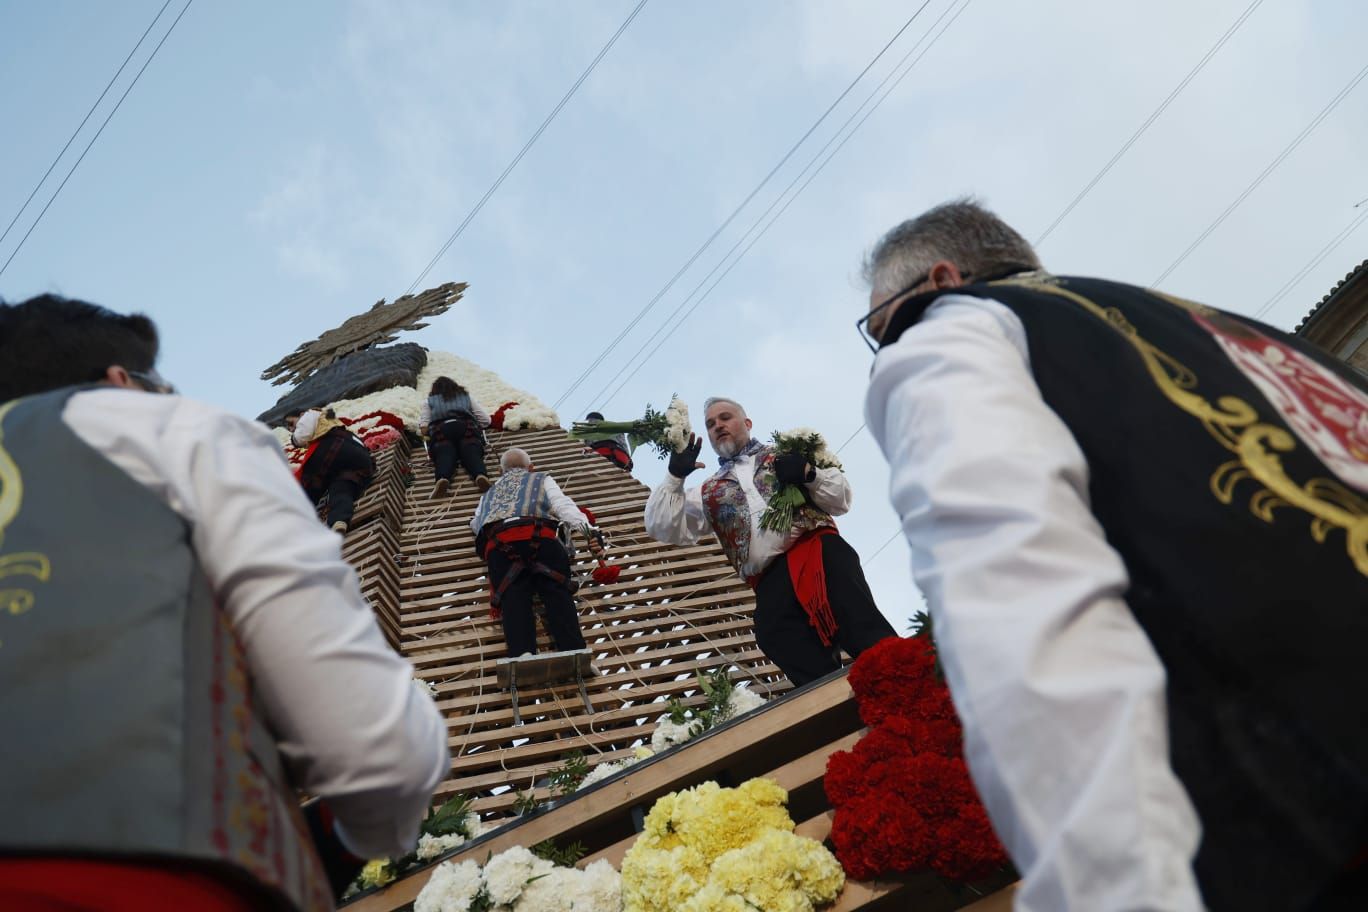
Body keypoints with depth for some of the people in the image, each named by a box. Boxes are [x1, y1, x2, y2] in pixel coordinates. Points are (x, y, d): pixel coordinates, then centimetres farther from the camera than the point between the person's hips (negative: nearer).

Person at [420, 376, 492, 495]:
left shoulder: (429, 401, 30)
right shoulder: (466, 397, 34)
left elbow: (424, 429, 16)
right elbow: (486, 421, 29)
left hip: (441, 430, -1)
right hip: (467, 428, 1)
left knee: (444, 455, -23)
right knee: (472, 453, -21)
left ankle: (442, 478, -56)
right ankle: (480, 475, -54)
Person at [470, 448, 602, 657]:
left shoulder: (489, 493, 43)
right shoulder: (542, 479, 31)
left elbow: (474, 524, 51)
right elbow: (563, 505, 11)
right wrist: (588, 531, -4)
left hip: (496, 542, 3)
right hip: (537, 534, -2)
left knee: (513, 595, -15)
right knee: (556, 589, -15)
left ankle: (522, 653, -44)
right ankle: (573, 650, -42)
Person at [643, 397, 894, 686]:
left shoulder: (785, 456, 23)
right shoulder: (708, 494, 26)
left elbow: (840, 499, 15)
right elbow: (662, 528, 16)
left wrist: (809, 474, -5)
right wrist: (675, 477, 7)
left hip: (819, 549, -1)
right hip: (770, 579, 1)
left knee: (864, 632, -26)